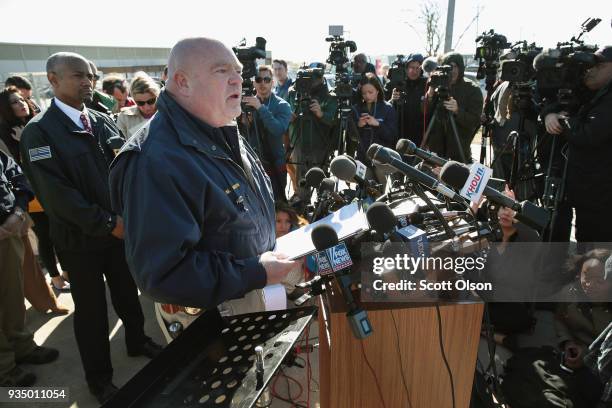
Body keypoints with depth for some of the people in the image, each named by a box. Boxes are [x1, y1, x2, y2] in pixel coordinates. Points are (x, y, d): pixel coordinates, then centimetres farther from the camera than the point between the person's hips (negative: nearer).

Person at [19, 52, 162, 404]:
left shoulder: (103, 122, 6)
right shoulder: (40, 131, -12)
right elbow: (56, 192, -17)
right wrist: (106, 223, -17)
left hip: (120, 226, 4)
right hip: (80, 237, -4)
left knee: (127, 292, 20)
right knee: (91, 307, 12)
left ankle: (138, 341, 45)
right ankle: (99, 377, 32)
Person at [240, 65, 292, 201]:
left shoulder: (282, 105, -4)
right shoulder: (247, 103, 5)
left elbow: (279, 130, -22)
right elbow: (243, 135, 7)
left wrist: (260, 107, -24)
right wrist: (244, 124, -14)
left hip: (274, 162, -3)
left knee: (277, 201, 4)